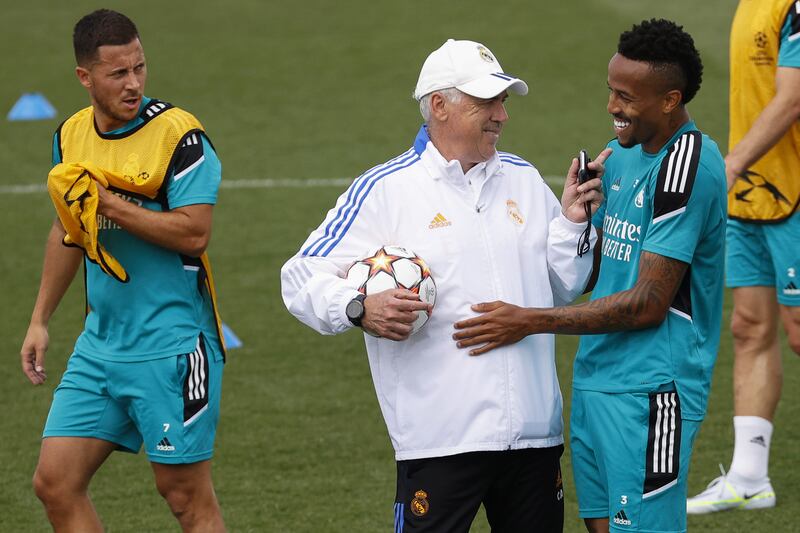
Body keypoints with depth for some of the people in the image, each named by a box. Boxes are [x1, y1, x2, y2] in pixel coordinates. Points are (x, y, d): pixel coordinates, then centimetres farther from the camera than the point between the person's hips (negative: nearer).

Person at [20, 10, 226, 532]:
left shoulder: (179, 134, -12)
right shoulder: (71, 135, 9)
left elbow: (194, 233, -21)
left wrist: (106, 201, -19)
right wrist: (40, 322, 23)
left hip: (171, 346, -7)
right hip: (100, 345, 7)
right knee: (56, 483, 3)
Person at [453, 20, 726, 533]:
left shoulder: (688, 167, -16)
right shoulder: (624, 153, 13)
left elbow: (648, 303, -19)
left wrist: (530, 321, -19)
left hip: (649, 393, -9)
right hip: (594, 382, 9)